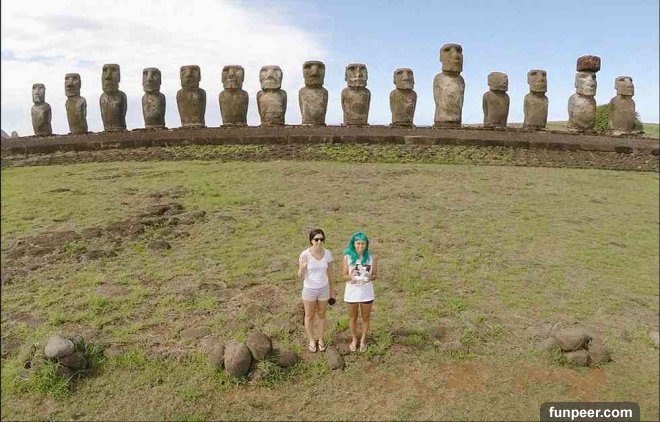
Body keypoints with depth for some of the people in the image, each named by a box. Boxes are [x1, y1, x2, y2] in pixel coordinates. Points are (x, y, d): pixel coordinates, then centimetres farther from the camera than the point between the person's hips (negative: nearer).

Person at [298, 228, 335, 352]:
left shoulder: (327, 253, -12)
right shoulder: (305, 254, -21)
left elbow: (329, 272, 1)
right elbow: (300, 276, -16)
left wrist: (332, 289, 8)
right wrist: (302, 267, -38)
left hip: (323, 289, 2)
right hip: (309, 290, -2)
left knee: (321, 315, 20)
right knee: (309, 316, 16)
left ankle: (320, 339, 40)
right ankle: (311, 340, 38)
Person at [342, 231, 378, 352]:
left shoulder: (371, 257, -9)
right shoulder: (347, 257, -12)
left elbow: (375, 275, -1)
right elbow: (344, 276, -6)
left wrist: (370, 278, -23)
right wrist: (351, 276, -28)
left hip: (367, 293, 1)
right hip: (352, 292, 0)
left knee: (366, 317, 16)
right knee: (353, 317, 17)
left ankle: (363, 339, 38)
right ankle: (354, 339, 38)